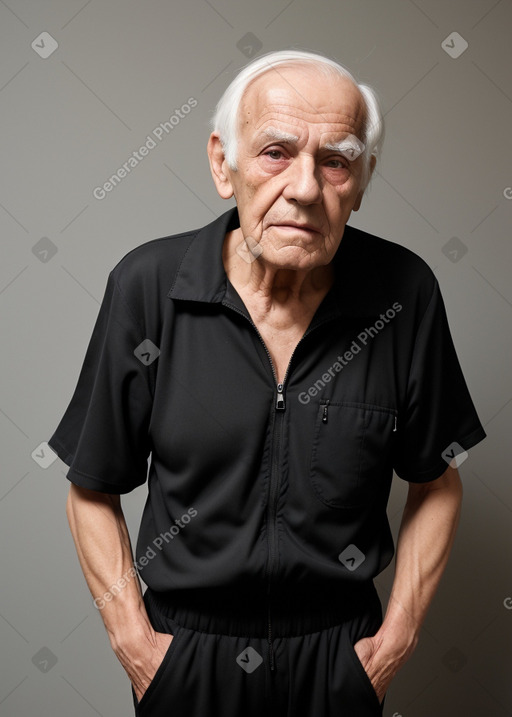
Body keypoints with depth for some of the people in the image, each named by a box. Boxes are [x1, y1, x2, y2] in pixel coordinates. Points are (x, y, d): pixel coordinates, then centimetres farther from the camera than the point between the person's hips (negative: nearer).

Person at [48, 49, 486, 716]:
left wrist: (397, 637, -3)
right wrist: (133, 640, -8)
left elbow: (437, 483, -1)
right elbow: (93, 491, -6)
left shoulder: (405, 291, -14)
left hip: (341, 652, 1)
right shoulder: (147, 285, -16)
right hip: (184, 648, 0)